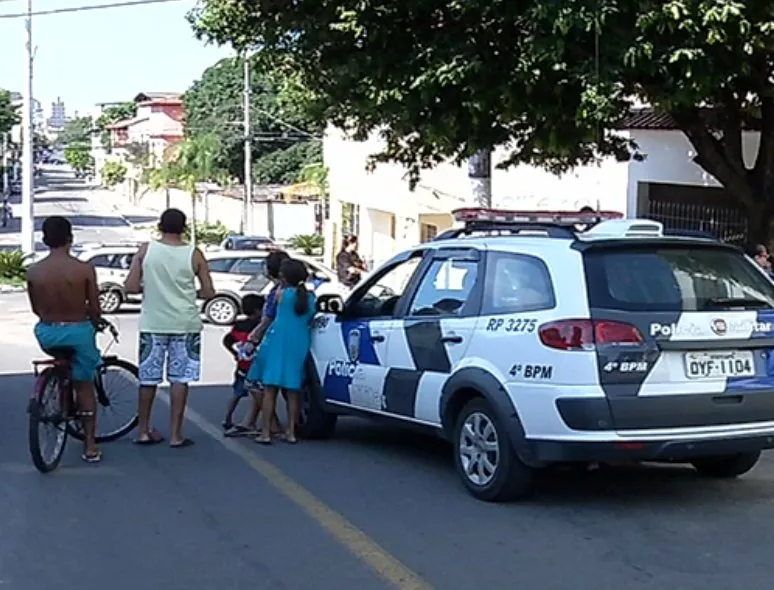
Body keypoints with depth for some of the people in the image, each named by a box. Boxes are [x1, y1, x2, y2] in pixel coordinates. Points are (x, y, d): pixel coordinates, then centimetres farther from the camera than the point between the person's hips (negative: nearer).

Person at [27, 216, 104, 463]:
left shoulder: (33, 272, -6)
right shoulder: (84, 269, -13)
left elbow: (36, 309, 6)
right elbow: (94, 308, -7)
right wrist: (96, 324, 15)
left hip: (47, 333, 2)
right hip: (78, 331, -2)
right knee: (84, 387, 11)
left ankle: (64, 408, 32)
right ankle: (90, 446, 12)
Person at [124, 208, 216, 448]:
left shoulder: (145, 250, -3)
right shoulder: (194, 254, -4)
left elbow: (131, 287, -5)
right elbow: (208, 292, -1)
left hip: (152, 324, 1)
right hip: (185, 324, -1)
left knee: (148, 378, 12)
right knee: (180, 379, 4)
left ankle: (144, 431, 20)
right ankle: (175, 435, 5)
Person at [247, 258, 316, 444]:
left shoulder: (281, 294, -4)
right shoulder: (310, 298, 6)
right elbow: (310, 321, 13)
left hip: (277, 344, -3)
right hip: (300, 345, 4)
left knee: (270, 388, 1)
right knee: (293, 391, 11)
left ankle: (266, 433, -1)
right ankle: (291, 432, 11)